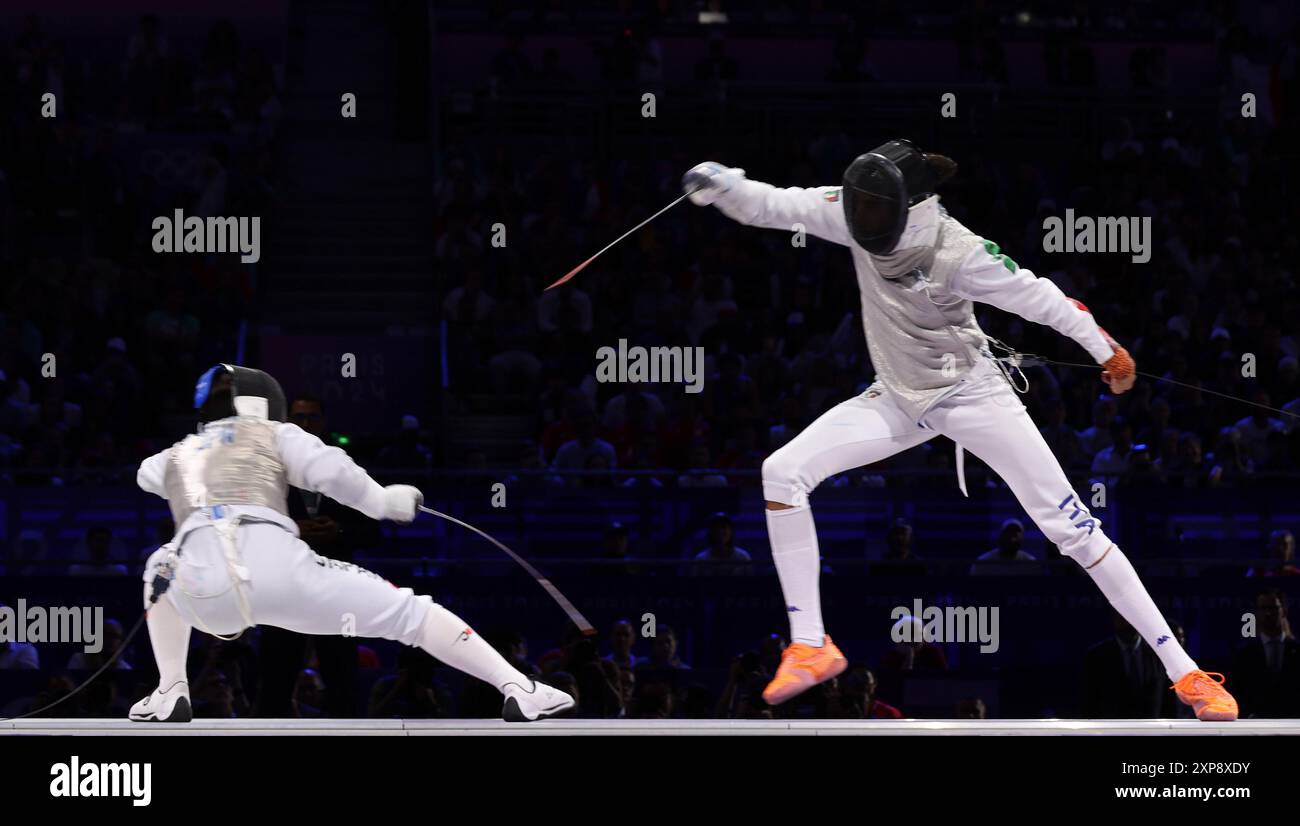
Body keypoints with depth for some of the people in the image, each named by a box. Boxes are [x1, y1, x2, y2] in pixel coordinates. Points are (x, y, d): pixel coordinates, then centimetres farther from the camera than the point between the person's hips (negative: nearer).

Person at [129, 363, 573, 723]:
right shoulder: (273, 435, 25)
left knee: (164, 567, 40)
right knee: (407, 612, 10)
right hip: (276, 570, -2)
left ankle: (171, 693, 26)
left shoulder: (177, 454, 35)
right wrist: (383, 501, 18)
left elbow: (147, 474, 60)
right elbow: (331, 470, 5)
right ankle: (518, 688, -3)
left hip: (204, 589, 2)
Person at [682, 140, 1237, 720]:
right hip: (900, 400, 5)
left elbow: (1037, 297, -13)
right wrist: (721, 185, -31)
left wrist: (1105, 349, -4)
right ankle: (810, 647, -5)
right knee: (782, 474, -14)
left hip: (973, 394, -5)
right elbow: (770, 206, -12)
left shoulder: (958, 253, -26)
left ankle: (1184, 672, -3)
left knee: (1069, 526, -10)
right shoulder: (860, 215, -14)